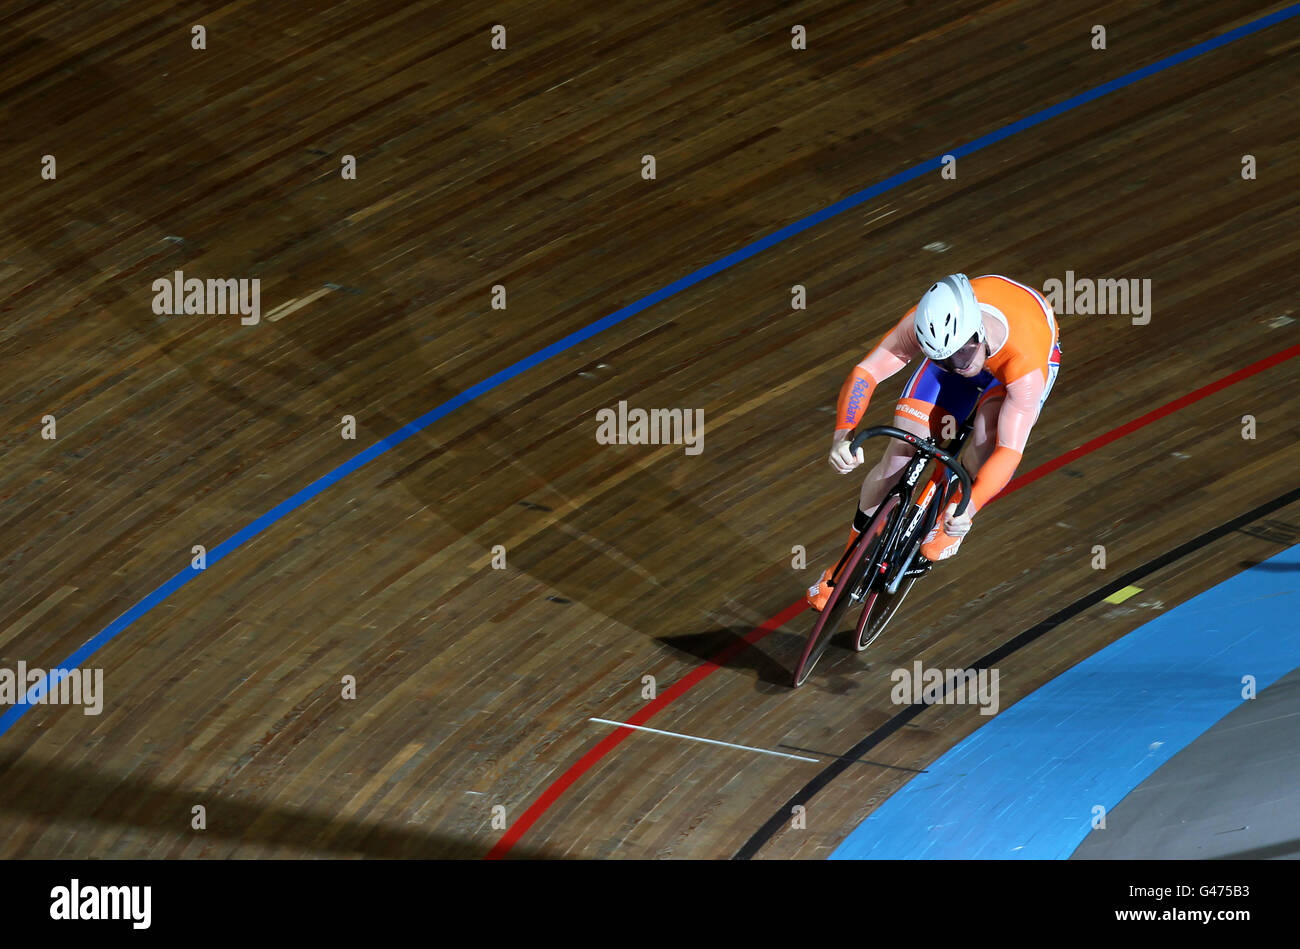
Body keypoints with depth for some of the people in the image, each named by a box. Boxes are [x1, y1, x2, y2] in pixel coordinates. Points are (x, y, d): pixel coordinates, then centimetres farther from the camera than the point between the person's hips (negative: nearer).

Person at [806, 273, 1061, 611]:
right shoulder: (926, 322, -38)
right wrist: (842, 436, -52)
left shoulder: (1026, 363, -45)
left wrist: (969, 508, -60)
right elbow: (865, 373, -35)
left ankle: (954, 514, -1)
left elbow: (1010, 451, -46)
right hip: (953, 343, 2)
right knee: (899, 455, -8)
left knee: (987, 437, -33)